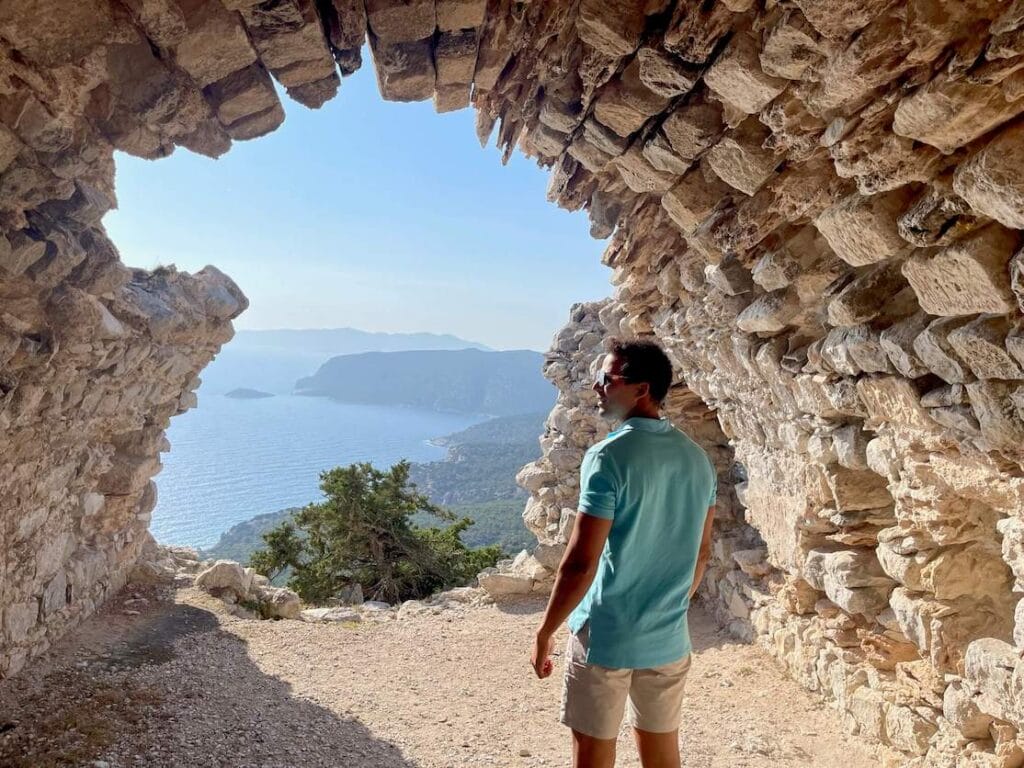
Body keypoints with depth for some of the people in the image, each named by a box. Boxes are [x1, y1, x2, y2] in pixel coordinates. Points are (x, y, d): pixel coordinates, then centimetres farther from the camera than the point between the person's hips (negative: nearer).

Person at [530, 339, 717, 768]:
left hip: (606, 636, -6)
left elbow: (581, 563, -20)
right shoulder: (697, 458, 2)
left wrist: (545, 632, -8)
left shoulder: (609, 457, -19)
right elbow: (702, 554, 10)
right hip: (668, 638, 6)